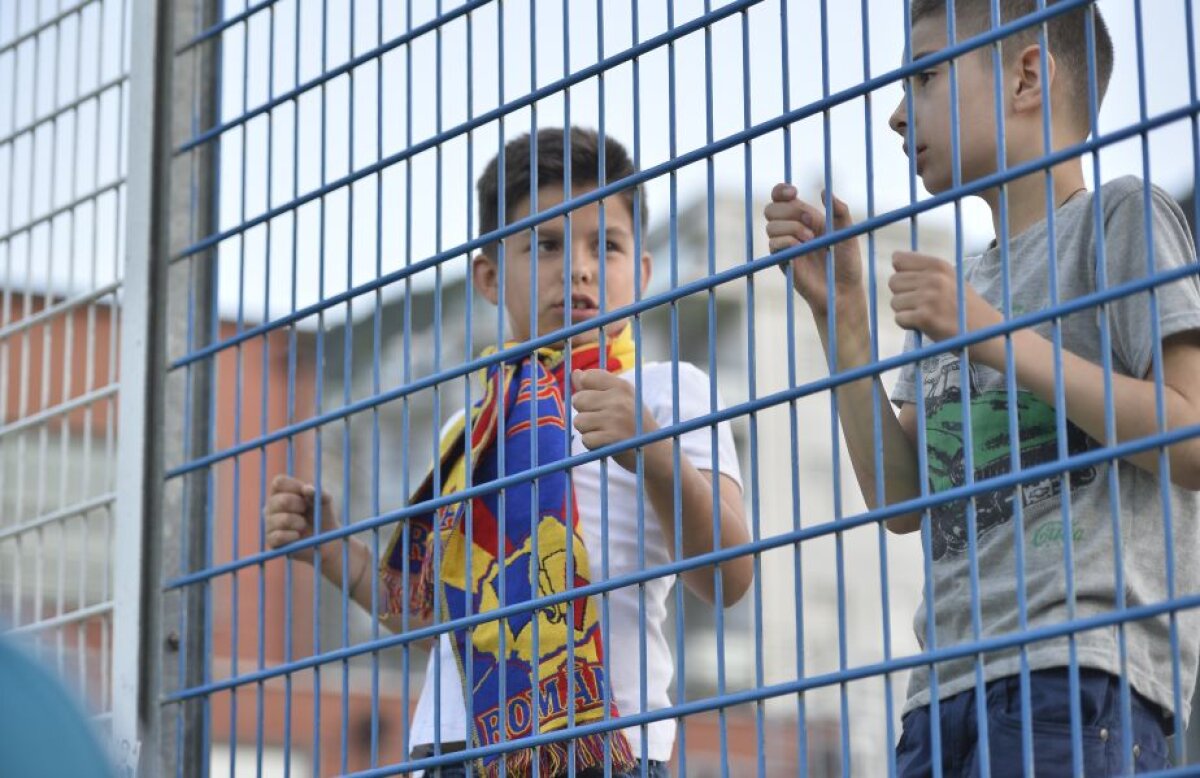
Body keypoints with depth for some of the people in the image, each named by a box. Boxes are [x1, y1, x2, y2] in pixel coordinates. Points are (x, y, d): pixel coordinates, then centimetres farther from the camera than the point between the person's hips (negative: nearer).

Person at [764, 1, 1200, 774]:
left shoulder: (1118, 217, 3)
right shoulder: (961, 285, 23)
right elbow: (903, 499, 16)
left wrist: (993, 334, -8)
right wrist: (842, 312, 11)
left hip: (1077, 672, -7)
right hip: (947, 684, 7)